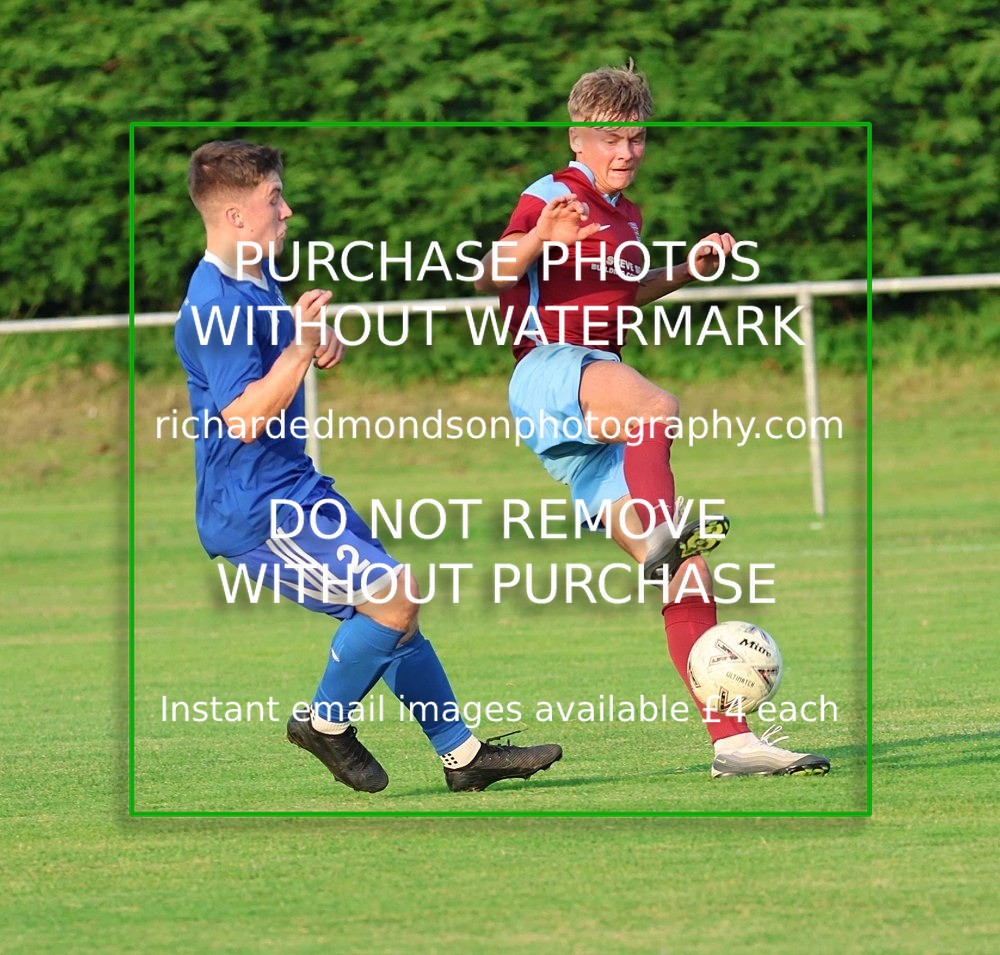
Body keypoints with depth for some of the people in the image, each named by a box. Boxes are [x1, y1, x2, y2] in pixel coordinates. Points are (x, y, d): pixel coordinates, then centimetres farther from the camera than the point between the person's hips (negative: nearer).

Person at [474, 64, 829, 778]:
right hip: (549, 373, -7)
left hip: (601, 420, 7)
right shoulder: (551, 198, -2)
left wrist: (686, 271, 27)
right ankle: (663, 527, -60)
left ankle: (731, 738, -3)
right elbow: (489, 278, -18)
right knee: (655, 406, -42)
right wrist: (537, 239, -37)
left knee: (688, 577, -2)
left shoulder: (625, 216, 22)